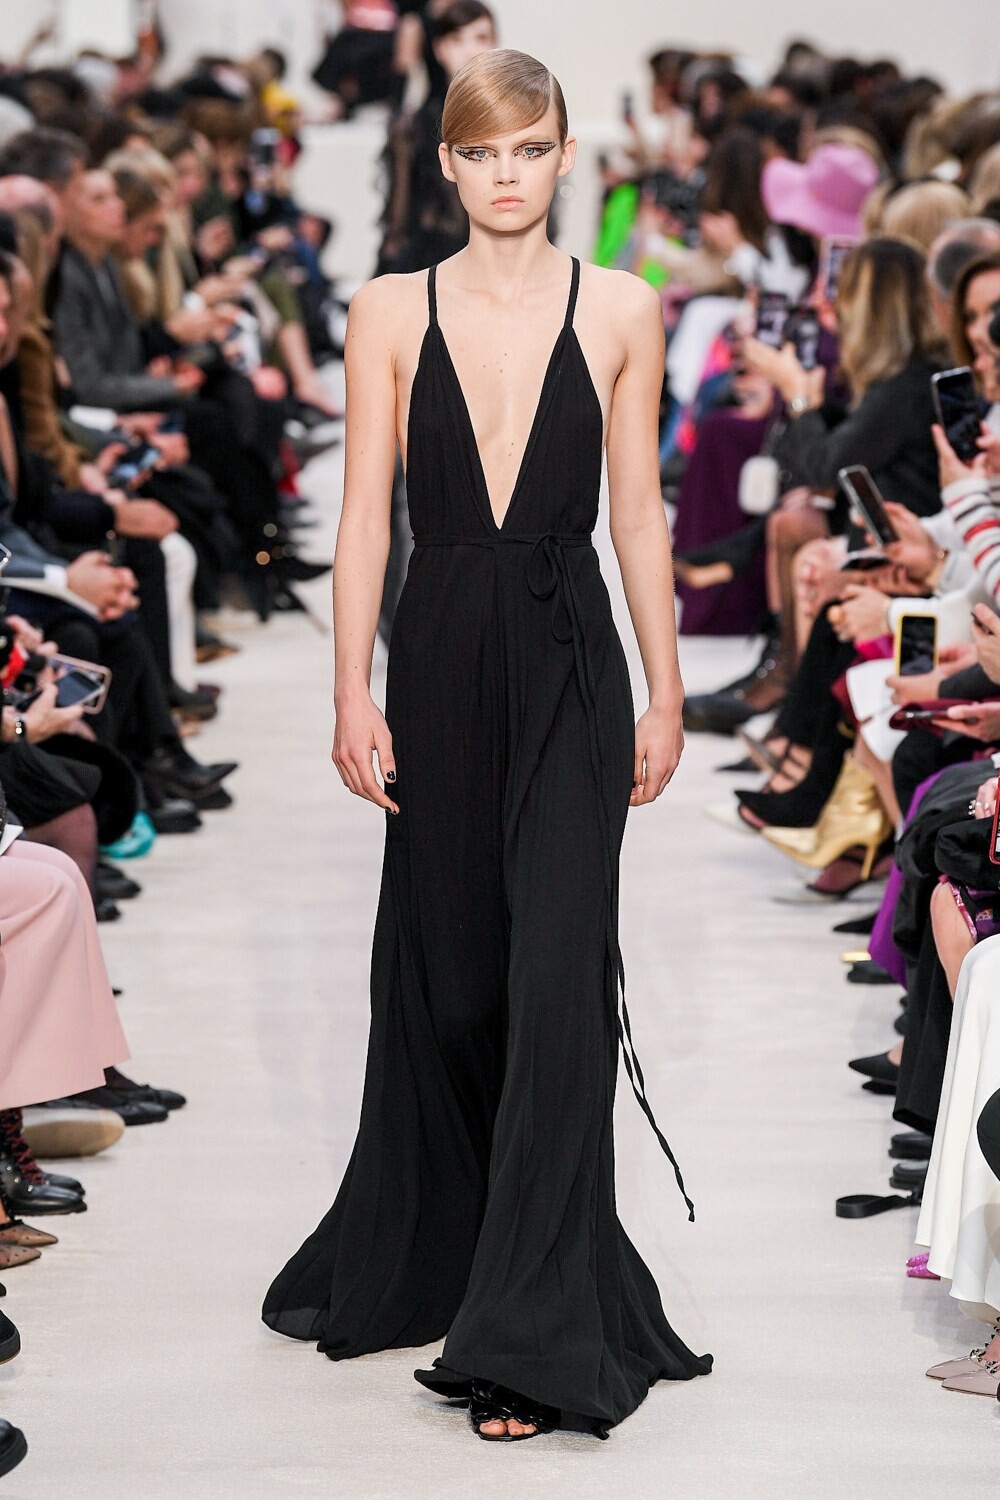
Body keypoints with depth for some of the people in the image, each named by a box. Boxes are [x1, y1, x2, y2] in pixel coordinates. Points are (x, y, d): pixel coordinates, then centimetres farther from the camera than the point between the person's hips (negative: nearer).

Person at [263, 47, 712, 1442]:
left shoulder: (621, 310, 3)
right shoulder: (392, 314, 4)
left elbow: (639, 510, 5)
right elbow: (365, 514, 3)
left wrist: (664, 694, 4)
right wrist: (353, 694, -3)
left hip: (569, 670, -1)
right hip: (441, 660, 2)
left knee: (557, 982, -9)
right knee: (441, 973, 12)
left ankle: (533, 1337, -5)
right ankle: (424, 1260, 34)